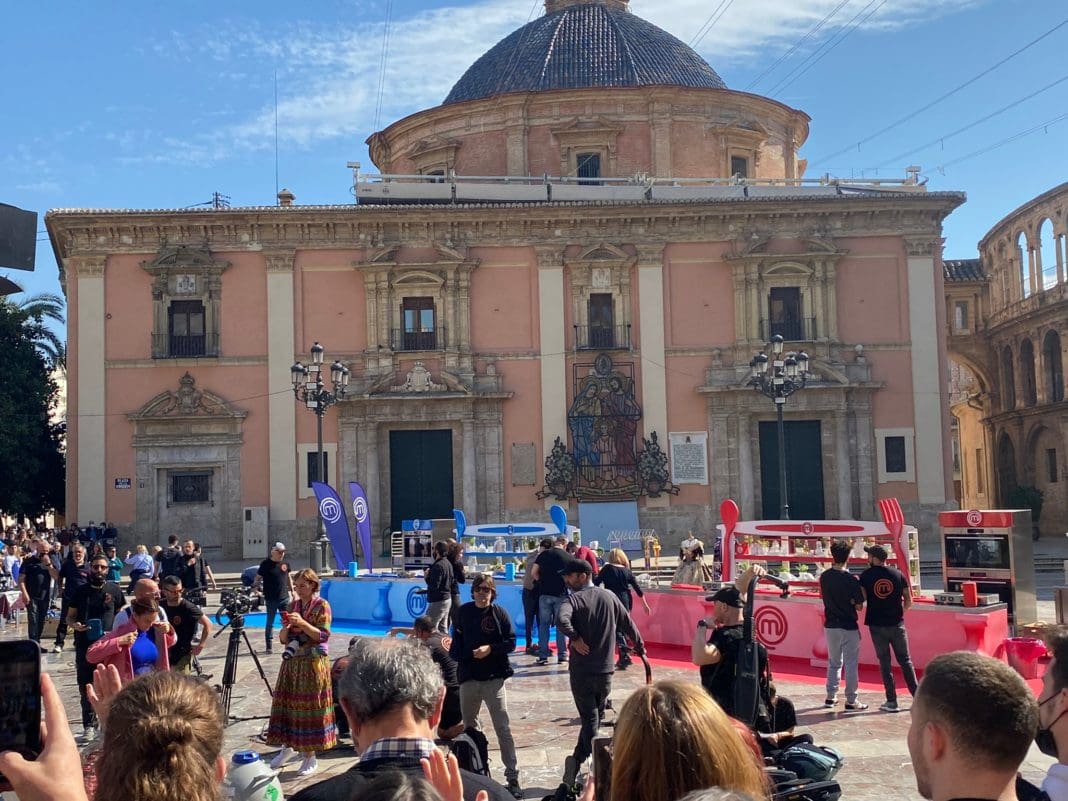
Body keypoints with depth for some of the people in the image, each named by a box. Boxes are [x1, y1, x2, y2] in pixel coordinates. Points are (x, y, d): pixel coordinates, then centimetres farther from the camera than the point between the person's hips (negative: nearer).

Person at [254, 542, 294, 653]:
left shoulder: (285, 563, 6)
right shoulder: (265, 564, -7)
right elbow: (258, 578, -2)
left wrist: (292, 591, 16)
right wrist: (255, 587, -16)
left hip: (284, 598, 4)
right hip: (271, 599, -4)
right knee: (270, 622, 5)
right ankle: (268, 647, 12)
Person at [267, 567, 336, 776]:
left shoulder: (322, 606, -5)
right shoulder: (293, 606, 10)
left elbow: (323, 636, -13)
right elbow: (283, 639, 10)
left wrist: (302, 623, -22)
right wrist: (287, 627, -11)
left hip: (313, 663, -5)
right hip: (292, 661, 6)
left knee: (309, 707, -3)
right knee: (287, 703, 9)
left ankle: (310, 755, 6)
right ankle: (288, 746, 27)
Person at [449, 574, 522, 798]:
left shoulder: (499, 612, -6)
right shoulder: (463, 612, 4)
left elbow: (511, 642, -5)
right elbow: (457, 639, 14)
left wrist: (490, 649, -17)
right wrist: (455, 655, 0)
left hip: (494, 678, -4)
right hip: (469, 678, 4)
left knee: (503, 728, -6)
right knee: (469, 726, 16)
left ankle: (512, 777, -4)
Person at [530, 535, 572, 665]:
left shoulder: (544, 554, 1)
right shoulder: (568, 557, -2)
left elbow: (533, 573, -2)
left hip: (544, 593, 1)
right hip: (561, 594, -1)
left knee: (544, 624, 7)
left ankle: (543, 656, 6)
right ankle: (562, 656, 9)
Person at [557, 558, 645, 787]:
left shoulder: (575, 599, -10)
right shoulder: (609, 597, 6)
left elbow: (562, 620, -32)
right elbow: (628, 624, 14)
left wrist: (576, 638, -18)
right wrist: (640, 647, 27)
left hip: (581, 671, -4)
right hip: (605, 670, 4)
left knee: (590, 720, 4)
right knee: (595, 718, 17)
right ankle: (577, 761, 18)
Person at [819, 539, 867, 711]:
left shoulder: (824, 577, -2)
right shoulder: (851, 579, -17)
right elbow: (859, 606, -13)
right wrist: (851, 601, 5)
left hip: (830, 626, 5)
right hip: (848, 627, -5)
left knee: (834, 662, 19)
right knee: (851, 664, 4)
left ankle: (831, 697, 24)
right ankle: (851, 701, 7)